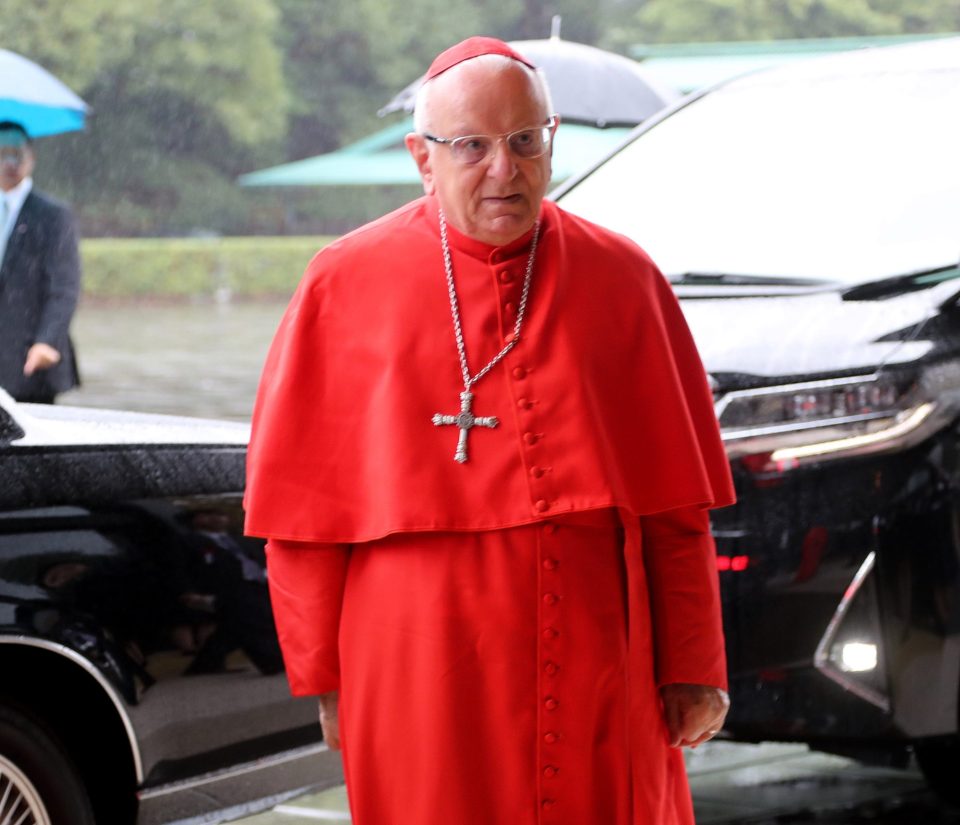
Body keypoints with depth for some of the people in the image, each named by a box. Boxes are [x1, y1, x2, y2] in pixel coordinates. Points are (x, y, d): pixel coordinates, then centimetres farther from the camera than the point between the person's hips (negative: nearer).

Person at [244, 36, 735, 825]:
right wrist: (322, 676, 0)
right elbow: (304, 504, 1)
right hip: (420, 683, -1)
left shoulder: (621, 279, 4)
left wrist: (693, 667, 3)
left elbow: (676, 507, 4)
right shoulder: (347, 284, 0)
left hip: (597, 676, 1)